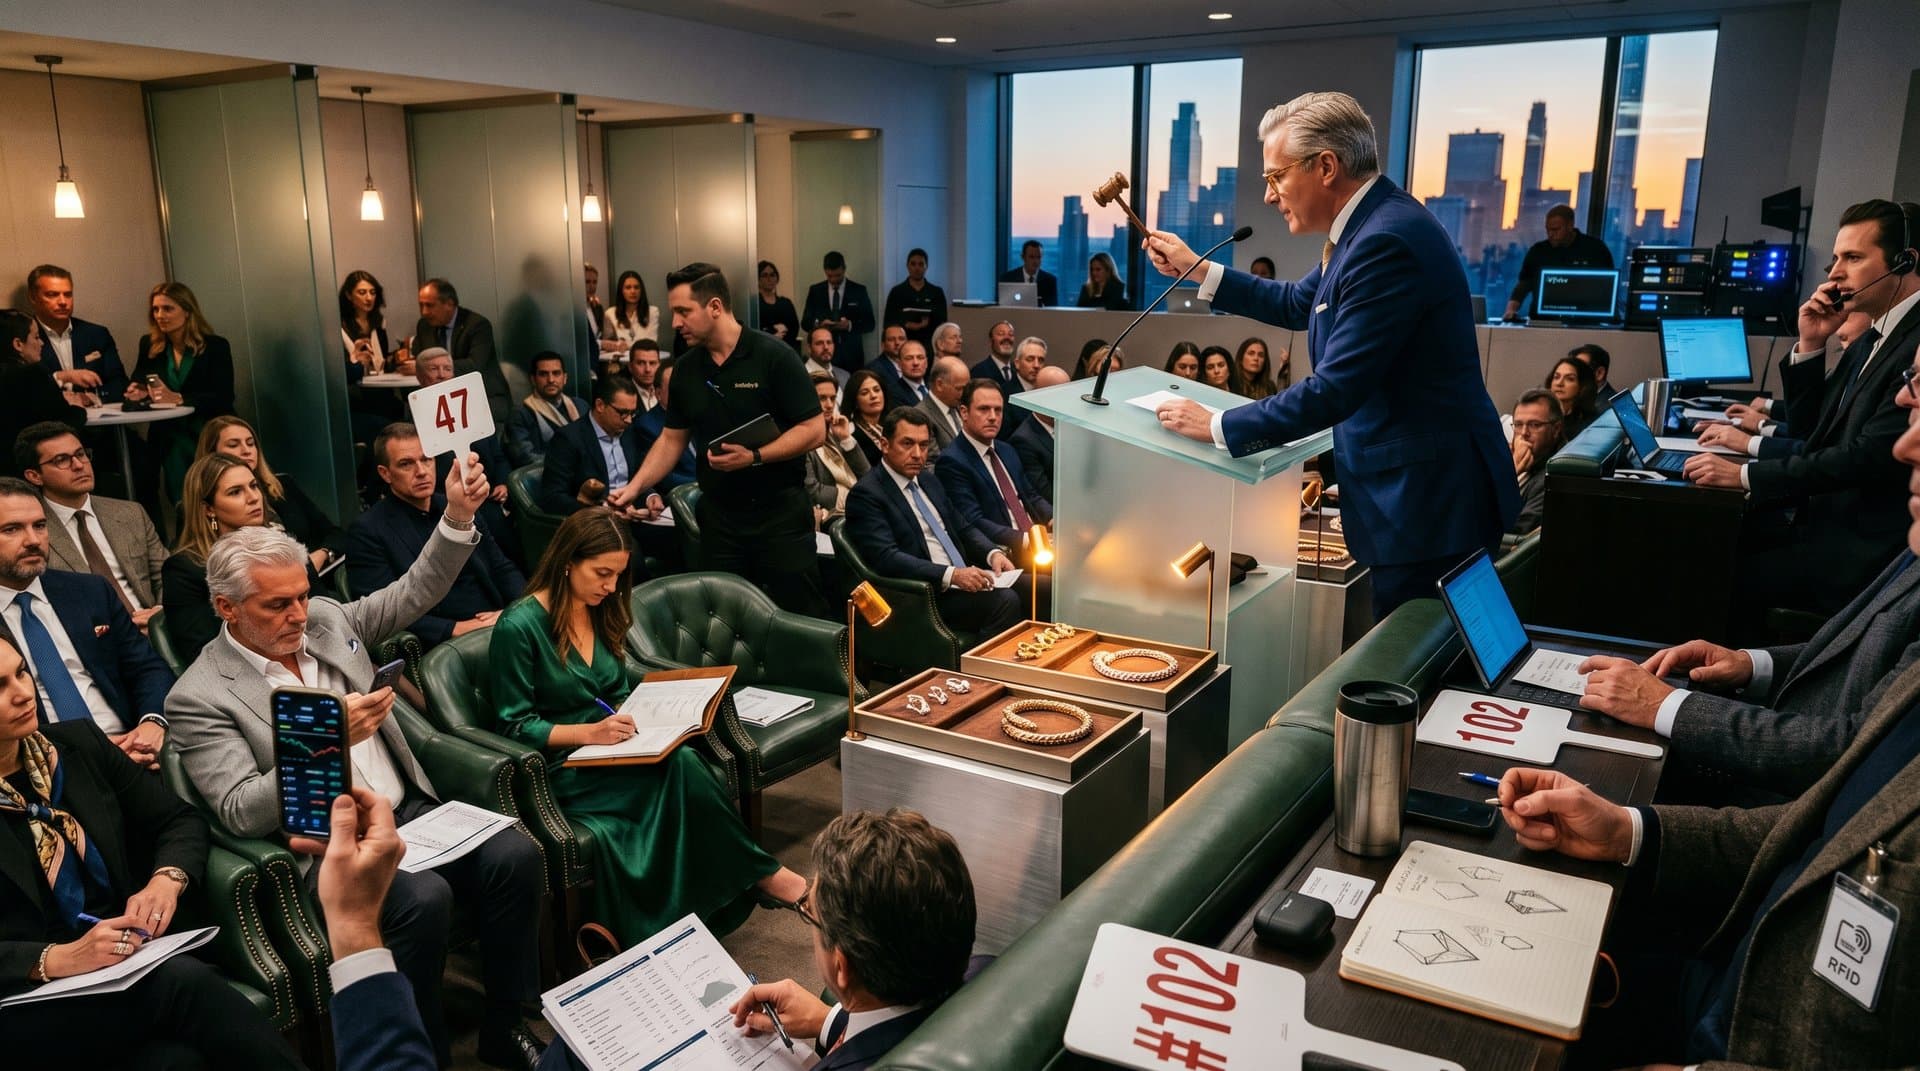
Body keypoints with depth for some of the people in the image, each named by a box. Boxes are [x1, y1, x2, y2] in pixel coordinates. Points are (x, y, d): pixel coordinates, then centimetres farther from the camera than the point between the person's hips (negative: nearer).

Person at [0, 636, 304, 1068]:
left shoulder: (78, 743, 8)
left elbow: (180, 819, 12)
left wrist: (166, 880, -8)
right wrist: (57, 960, -25)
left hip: (130, 964, 4)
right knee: (182, 981, -33)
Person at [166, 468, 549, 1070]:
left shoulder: (327, 620, 9)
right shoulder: (199, 697, -7)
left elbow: (416, 593, 15)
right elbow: (241, 814, -14)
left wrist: (458, 517, -1)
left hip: (409, 811, 6)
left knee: (515, 855, -19)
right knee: (423, 898, -32)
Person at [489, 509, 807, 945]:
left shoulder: (601, 612, 11)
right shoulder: (519, 627, -11)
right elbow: (516, 726, -11)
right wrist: (589, 732, -23)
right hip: (559, 770, -7)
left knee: (683, 761, -28)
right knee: (679, 766, -30)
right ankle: (759, 871, -16)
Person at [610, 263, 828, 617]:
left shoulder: (773, 356, -11)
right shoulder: (685, 369, 7)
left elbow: (814, 430, -13)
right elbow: (672, 439, 13)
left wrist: (755, 457, -22)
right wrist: (635, 487, 2)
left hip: (781, 511, -5)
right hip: (718, 515, 5)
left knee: (800, 615, 1)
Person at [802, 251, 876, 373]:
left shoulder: (858, 290, 4)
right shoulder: (815, 291, 8)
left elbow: (869, 323, 3)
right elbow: (805, 322, 8)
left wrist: (850, 325, -16)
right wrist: (818, 324, -14)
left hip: (851, 355, -1)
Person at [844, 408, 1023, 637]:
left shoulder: (928, 480, 18)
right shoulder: (866, 494, -8)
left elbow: (963, 529, 23)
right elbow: (886, 558, -19)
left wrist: (994, 553, 1)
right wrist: (952, 575, -27)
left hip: (967, 577, 8)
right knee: (1004, 601, -27)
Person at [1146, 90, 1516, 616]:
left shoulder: (1387, 240, -24)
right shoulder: (1370, 222, 9)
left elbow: (1335, 389, -26)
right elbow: (1298, 304, 24)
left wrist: (1218, 426, -17)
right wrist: (1198, 270, 18)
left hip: (1425, 492, -10)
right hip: (1411, 480, 10)